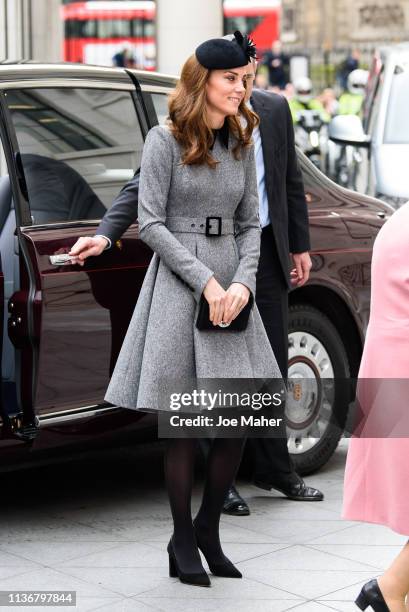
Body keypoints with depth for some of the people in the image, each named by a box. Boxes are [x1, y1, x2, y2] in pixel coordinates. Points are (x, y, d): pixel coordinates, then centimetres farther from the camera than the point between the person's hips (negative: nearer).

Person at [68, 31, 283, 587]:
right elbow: (151, 222, -8)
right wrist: (205, 282, -14)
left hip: (232, 284, 5)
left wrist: (243, 282, -6)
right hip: (179, 282, -5)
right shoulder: (166, 140, -4)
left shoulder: (242, 145, 11)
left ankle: (208, 526, 20)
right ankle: (183, 541, 13)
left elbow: (250, 224, 11)